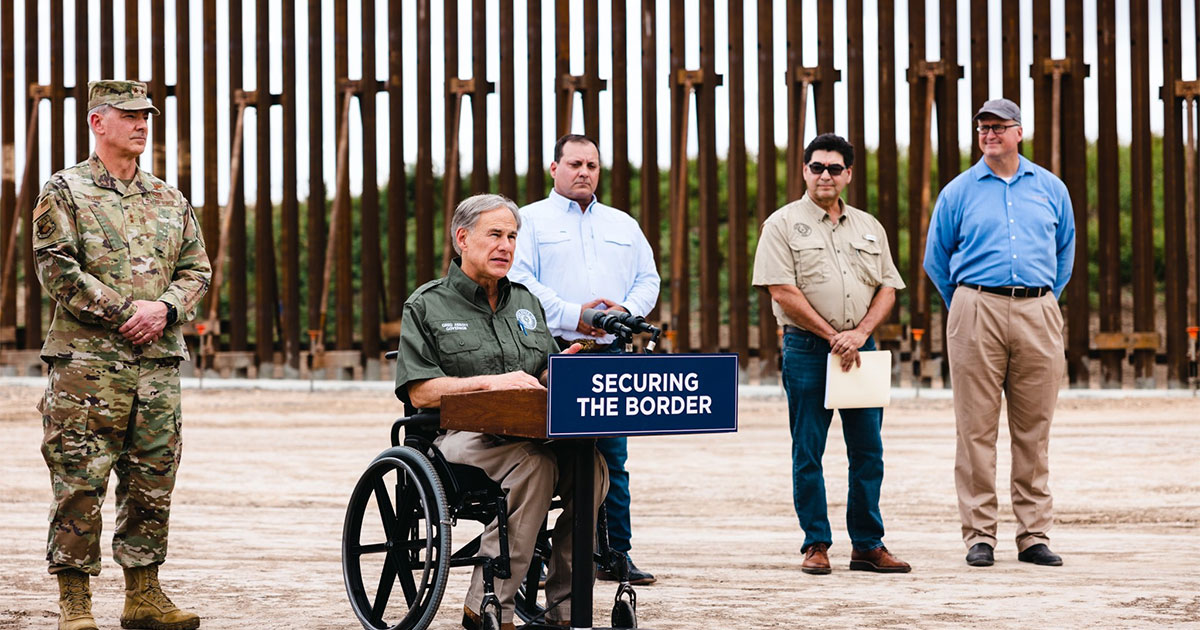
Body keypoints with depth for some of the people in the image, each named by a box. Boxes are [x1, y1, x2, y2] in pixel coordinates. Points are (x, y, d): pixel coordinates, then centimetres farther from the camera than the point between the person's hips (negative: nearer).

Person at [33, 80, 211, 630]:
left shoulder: (169, 200, 17)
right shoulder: (65, 192, 1)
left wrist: (163, 308, -6)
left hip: (159, 362, 5)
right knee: (80, 483, -5)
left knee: (152, 482, 8)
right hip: (87, 361, -5)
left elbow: (197, 268, 14)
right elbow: (58, 270, -9)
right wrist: (124, 312, -14)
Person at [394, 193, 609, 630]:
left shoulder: (526, 303, 23)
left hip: (528, 433, 5)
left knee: (590, 464, -26)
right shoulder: (426, 306, 6)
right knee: (534, 463, -36)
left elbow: (545, 380, 23)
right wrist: (491, 383, -15)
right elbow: (420, 392, -5)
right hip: (460, 436, -5)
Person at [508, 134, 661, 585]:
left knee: (613, 458, 3)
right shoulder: (530, 220, 5)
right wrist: (571, 315, -16)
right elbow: (519, 281, -7)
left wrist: (626, 310, -4)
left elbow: (648, 279, 17)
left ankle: (616, 553, 8)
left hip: (611, 354, 4)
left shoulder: (623, 225, 20)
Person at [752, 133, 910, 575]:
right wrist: (831, 335, -11)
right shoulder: (783, 224, 1)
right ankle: (816, 544, 6)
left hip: (859, 347, 4)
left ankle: (868, 545, 10)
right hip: (806, 348, -4)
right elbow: (782, 291, -8)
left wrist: (859, 333, -6)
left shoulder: (869, 228, 15)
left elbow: (887, 289, 11)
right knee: (808, 452, -1)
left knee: (868, 451, 3)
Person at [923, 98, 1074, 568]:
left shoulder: (1050, 189, 13)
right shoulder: (958, 192, 7)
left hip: (1038, 317, 2)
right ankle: (978, 535, 0)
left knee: (1034, 429, 3)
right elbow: (936, 260, 15)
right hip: (977, 312, -2)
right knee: (977, 428, -4)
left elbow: (1065, 250, 23)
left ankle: (1034, 535, 7)